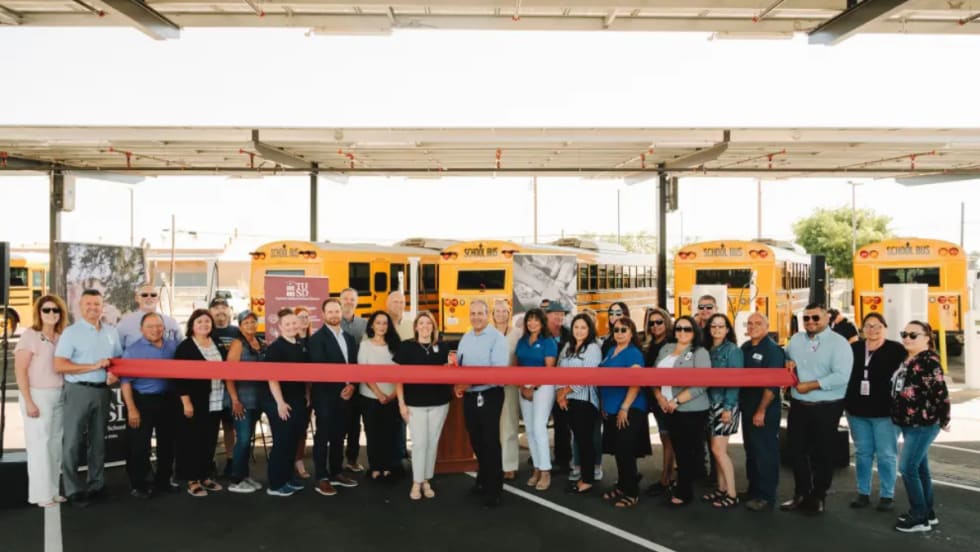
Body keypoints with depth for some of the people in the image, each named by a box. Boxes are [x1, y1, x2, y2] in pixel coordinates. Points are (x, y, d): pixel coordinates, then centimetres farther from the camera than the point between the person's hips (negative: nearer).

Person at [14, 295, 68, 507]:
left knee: (56, 444, 9)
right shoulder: (30, 335, -6)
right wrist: (28, 402, -15)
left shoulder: (61, 337, 9)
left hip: (59, 396, 6)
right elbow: (20, 371, -10)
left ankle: (52, 491, 18)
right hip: (38, 395, -5)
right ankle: (41, 494, 7)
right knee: (40, 444, -2)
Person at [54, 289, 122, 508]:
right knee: (72, 442, -3)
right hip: (79, 391, -5)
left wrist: (115, 373, -3)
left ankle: (97, 484, 22)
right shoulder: (71, 332, -6)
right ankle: (74, 490, 4)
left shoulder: (111, 332, 10)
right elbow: (59, 366, -14)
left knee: (98, 440, 13)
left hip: (102, 391, 5)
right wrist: (93, 366, -17)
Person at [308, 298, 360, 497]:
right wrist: (341, 388, -15)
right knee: (323, 437, 0)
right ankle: (322, 479, 6)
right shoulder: (317, 338, -7)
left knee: (339, 436, 13)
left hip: (346, 395, 6)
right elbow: (320, 368, -15)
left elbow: (354, 365, 12)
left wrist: (351, 385, -5)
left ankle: (336, 473, 23)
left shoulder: (350, 338, 14)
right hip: (326, 396, -6)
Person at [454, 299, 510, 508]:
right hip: (469, 397, 7)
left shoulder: (497, 338, -12)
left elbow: (499, 370, -21)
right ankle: (483, 480, 34)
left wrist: (470, 381, -22)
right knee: (476, 441, 17)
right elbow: (458, 365, 14)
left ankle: (494, 489, 10)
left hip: (489, 395, -7)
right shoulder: (465, 338, 11)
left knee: (490, 442, -1)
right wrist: (457, 384, -6)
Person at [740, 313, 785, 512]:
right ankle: (753, 492, 26)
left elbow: (772, 383, -18)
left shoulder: (772, 349, -12)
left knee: (765, 453, -1)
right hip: (747, 408, 8)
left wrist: (761, 410, -20)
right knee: (751, 451, 15)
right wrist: (740, 403, 12)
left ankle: (766, 497, 8)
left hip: (765, 410, -8)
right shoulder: (745, 347, 10)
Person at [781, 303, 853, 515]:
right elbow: (786, 356, 25)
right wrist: (788, 362, 1)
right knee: (797, 450, 12)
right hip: (798, 405, 6)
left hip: (826, 408, -6)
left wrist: (810, 385, -19)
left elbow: (841, 376, -22)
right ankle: (801, 493, 27)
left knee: (821, 453, 8)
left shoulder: (838, 343, -12)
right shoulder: (796, 339, 8)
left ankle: (818, 497, 22)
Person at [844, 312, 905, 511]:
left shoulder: (896, 350, -5)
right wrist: (846, 403, 7)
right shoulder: (853, 349, 7)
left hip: (885, 411, -4)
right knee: (862, 453, 11)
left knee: (886, 454, 3)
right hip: (857, 410, 4)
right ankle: (863, 492, 20)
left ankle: (887, 495, 14)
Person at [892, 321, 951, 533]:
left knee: (907, 468, -9)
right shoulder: (907, 361, 12)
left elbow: (940, 392, -18)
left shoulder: (928, 361, -16)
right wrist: (899, 417, 17)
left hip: (923, 423, -9)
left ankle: (920, 517, 1)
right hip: (910, 423, 9)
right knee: (920, 467, 15)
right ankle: (928, 512, 26)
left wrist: (943, 420, -12)